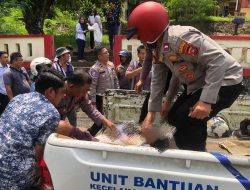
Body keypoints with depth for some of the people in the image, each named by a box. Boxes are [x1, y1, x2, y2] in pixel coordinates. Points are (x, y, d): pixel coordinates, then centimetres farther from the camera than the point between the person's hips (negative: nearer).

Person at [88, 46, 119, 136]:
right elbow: (92, 86, -18)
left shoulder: (111, 65, 5)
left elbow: (115, 80, 15)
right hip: (101, 98, -7)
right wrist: (93, 102, -18)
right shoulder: (95, 69, -17)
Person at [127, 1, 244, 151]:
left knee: (187, 122, -16)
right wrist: (152, 111, 10)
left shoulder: (179, 38, -29)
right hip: (199, 83, 10)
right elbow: (158, 80, 8)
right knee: (174, 117, 11)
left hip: (224, 81, -9)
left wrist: (206, 100, -34)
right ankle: (193, 152, 29)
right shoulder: (158, 48, 2)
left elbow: (217, 60, -31)